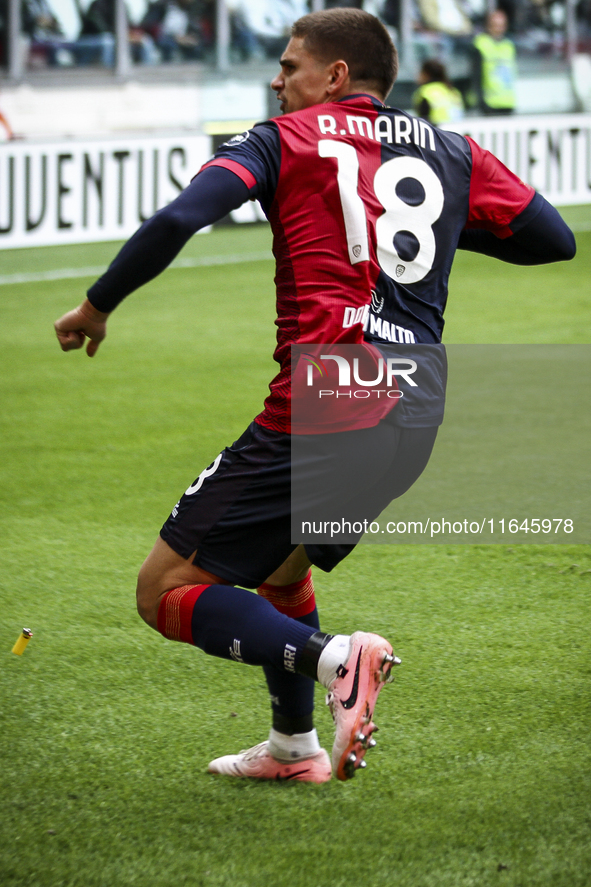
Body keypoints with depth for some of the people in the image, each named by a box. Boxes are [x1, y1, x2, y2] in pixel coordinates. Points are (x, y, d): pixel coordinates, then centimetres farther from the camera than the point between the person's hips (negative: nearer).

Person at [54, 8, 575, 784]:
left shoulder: (287, 139, 3)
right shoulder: (453, 153, 15)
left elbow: (177, 220, -11)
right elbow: (555, 239, 14)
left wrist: (98, 305, 2)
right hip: (414, 423, 7)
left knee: (167, 590, -1)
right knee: (281, 562, 33)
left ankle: (334, 658, -21)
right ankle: (295, 746, 34)